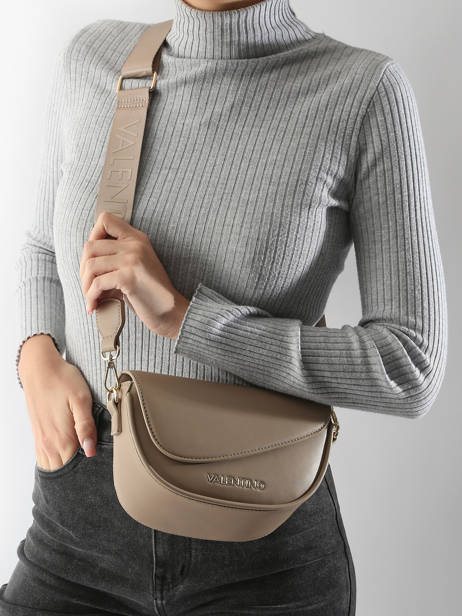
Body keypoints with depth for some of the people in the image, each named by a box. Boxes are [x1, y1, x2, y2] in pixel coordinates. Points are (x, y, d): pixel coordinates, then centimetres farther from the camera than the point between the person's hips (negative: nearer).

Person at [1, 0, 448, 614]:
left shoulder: (368, 91, -12)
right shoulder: (94, 58, 0)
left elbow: (410, 370, -15)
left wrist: (181, 314, -24)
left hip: (265, 560, -3)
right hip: (87, 529, 4)